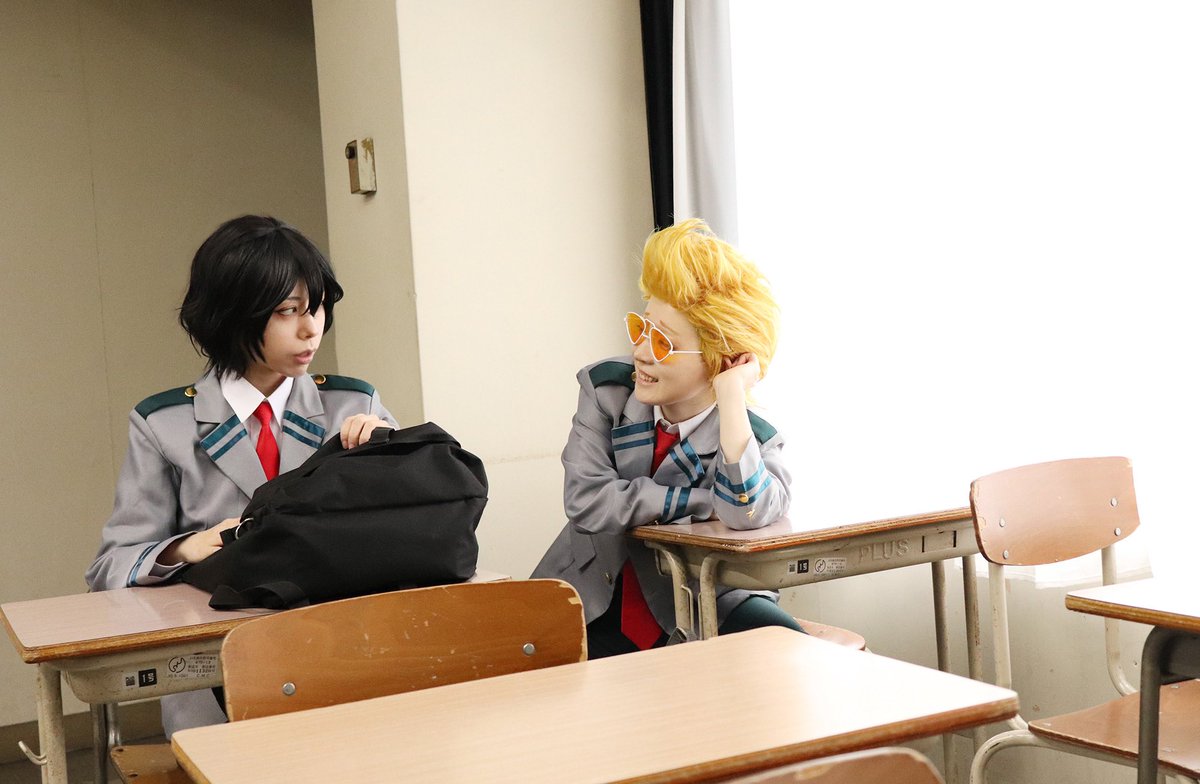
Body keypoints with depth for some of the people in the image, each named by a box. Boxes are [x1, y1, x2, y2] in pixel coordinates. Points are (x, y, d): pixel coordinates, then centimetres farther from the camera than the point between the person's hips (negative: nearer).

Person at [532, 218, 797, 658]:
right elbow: (585, 500, -18)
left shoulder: (756, 439, -12)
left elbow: (746, 514, -34)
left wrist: (732, 399, -34)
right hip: (597, 615, 1)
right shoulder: (606, 388, -6)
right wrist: (706, 502, -20)